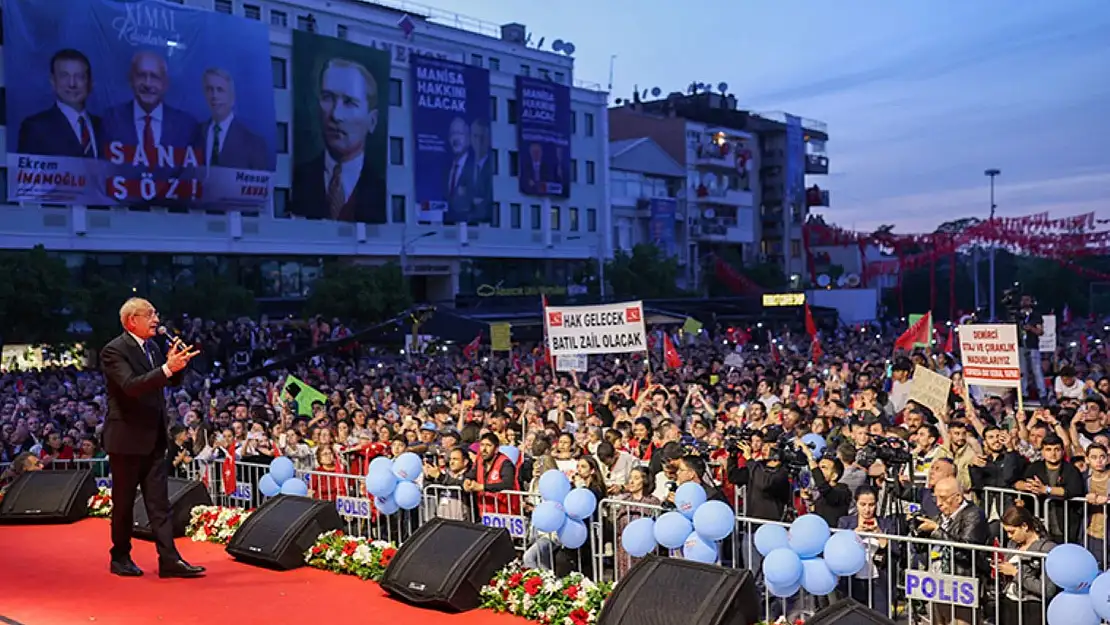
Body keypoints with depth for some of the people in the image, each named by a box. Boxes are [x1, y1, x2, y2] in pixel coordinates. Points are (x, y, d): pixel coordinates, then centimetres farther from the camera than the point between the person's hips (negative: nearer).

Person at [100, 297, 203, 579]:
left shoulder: (152, 347, 10)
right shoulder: (114, 351, -13)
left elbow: (173, 382, 12)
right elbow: (131, 385, -27)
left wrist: (178, 363, -8)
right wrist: (167, 368, -35)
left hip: (154, 437, 7)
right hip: (127, 437, -7)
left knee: (159, 502, 4)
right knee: (123, 502, 6)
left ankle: (169, 559, 4)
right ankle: (120, 558, 21)